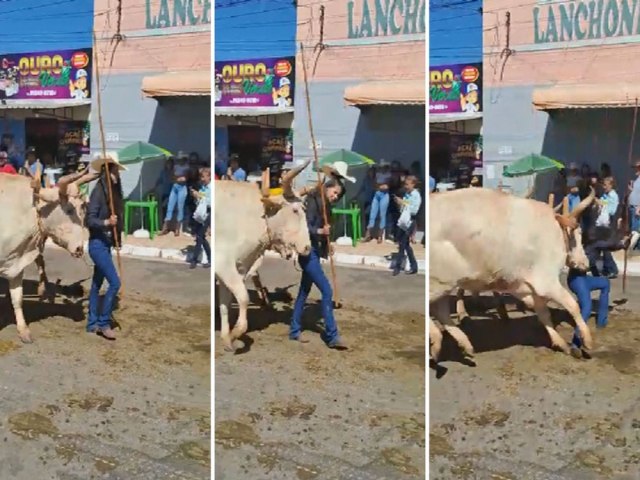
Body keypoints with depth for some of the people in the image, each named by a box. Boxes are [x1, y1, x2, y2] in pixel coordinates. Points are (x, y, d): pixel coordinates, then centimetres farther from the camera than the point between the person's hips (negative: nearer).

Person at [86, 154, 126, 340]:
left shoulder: (113, 191, 8)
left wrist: (117, 238, 2)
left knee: (97, 284, 14)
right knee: (114, 282, -10)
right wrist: (106, 222, -32)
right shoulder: (98, 191, -15)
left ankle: (92, 323, 22)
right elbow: (90, 220, -18)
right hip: (97, 243, -9)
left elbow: (116, 218, 9)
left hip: (105, 243, 9)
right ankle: (103, 323, 0)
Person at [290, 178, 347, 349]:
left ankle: (295, 330, 23)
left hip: (314, 251, 10)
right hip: (307, 252, -10)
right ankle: (332, 336, -8)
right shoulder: (313, 201, -13)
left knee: (304, 291, 14)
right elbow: (305, 227, -21)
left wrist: (327, 243, 0)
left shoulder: (325, 205, 13)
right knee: (327, 291, -11)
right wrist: (320, 231, -35)